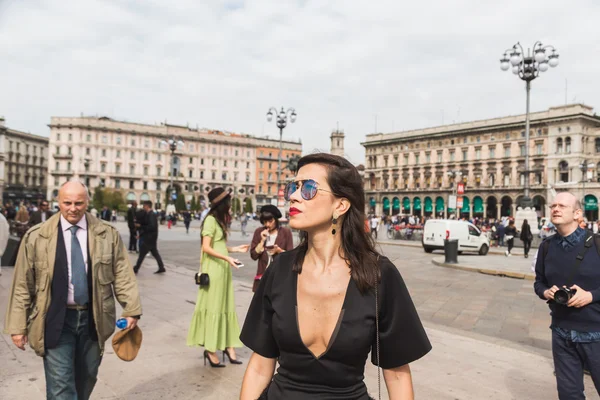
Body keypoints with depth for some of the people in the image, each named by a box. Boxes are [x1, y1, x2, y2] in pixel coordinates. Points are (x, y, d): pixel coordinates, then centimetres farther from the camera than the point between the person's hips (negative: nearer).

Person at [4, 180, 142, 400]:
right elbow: (22, 285, 0)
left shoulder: (108, 234, -1)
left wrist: (131, 309, -7)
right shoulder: (36, 236, -4)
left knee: (86, 379, 17)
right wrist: (19, 325, -1)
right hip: (56, 320, -2)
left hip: (93, 318, 2)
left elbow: (122, 275, 0)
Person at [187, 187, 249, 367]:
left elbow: (220, 246, 11)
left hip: (223, 269, 9)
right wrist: (227, 258, -22)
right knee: (213, 307, -1)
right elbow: (207, 248, -18)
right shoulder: (210, 219, -12)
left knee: (225, 306, 10)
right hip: (213, 269, -8)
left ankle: (227, 345, 17)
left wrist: (235, 249, 14)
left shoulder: (220, 220, 14)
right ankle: (210, 349, 8)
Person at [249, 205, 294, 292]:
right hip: (263, 275, 2)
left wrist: (278, 250, -17)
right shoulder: (259, 232, 5)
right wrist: (262, 240, -8)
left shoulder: (286, 232, -1)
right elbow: (254, 255, 1)